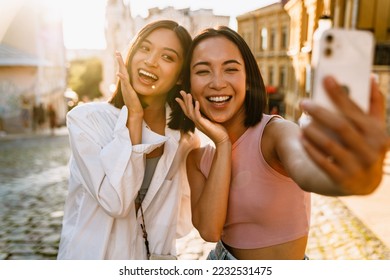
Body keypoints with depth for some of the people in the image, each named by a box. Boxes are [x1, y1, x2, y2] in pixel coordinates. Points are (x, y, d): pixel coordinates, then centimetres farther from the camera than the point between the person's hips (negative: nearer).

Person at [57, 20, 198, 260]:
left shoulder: (182, 137, -6)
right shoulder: (86, 118, -16)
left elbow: (179, 224, -5)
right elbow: (115, 201, -27)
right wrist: (133, 115, -24)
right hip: (92, 256, -3)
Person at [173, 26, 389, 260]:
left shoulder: (276, 131, -22)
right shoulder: (197, 157, -9)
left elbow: (305, 171, -44)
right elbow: (208, 229, -21)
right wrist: (223, 144, -26)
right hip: (221, 258, 3)